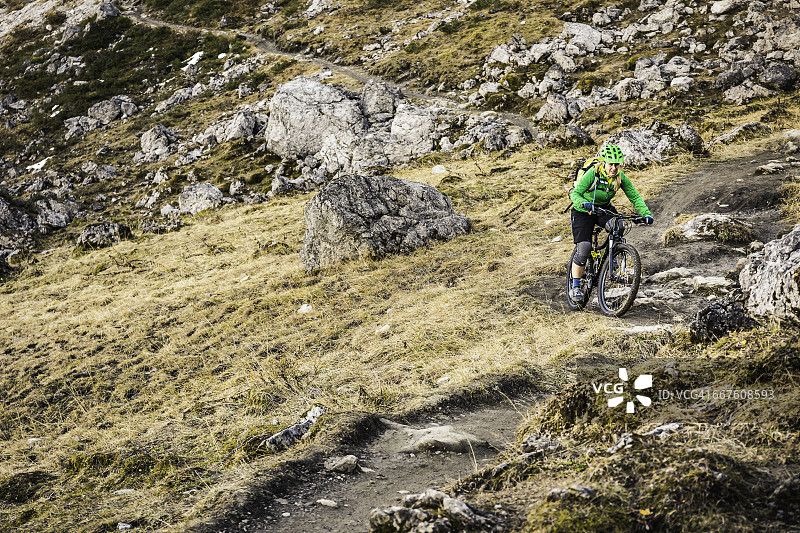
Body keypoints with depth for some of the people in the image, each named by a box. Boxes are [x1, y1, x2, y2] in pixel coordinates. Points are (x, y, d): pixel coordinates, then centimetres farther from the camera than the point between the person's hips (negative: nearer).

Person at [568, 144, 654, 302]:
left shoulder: (620, 177, -14)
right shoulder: (592, 173, -25)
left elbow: (635, 197, -13)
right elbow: (575, 193, -29)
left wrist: (646, 213, -29)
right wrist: (584, 203, -51)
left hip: (604, 209, 3)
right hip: (583, 212, -3)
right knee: (584, 248, -15)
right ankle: (575, 287, -1)